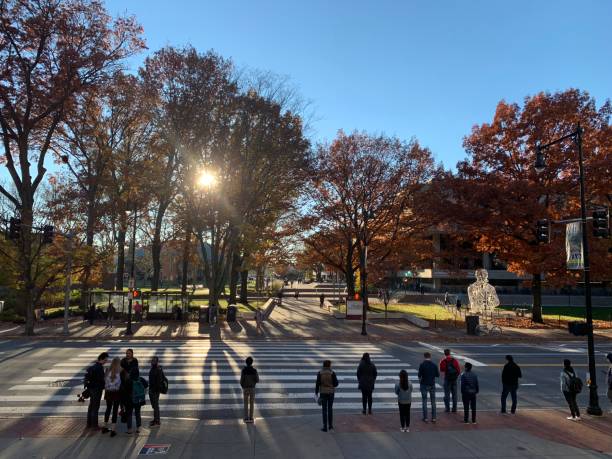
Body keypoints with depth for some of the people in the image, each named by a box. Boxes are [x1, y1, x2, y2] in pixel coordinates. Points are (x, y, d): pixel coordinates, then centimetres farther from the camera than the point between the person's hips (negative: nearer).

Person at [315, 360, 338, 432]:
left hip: (323, 392, 0)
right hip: (331, 392, 0)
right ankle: (330, 425, 20)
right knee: (330, 408, 16)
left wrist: (316, 392, 2)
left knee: (324, 409, 5)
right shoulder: (332, 373, -8)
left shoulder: (320, 373, -7)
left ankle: (325, 427, 6)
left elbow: (318, 384, -7)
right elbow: (336, 384, -6)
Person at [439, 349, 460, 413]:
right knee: (454, 394, 11)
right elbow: (459, 369, -3)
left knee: (447, 394, 6)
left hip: (447, 379, -2)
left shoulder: (443, 361, -9)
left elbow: (441, 370, -4)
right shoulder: (455, 360, -3)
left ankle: (447, 408, 6)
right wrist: (457, 375, 13)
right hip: (454, 379, 2)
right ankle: (454, 408, 14)